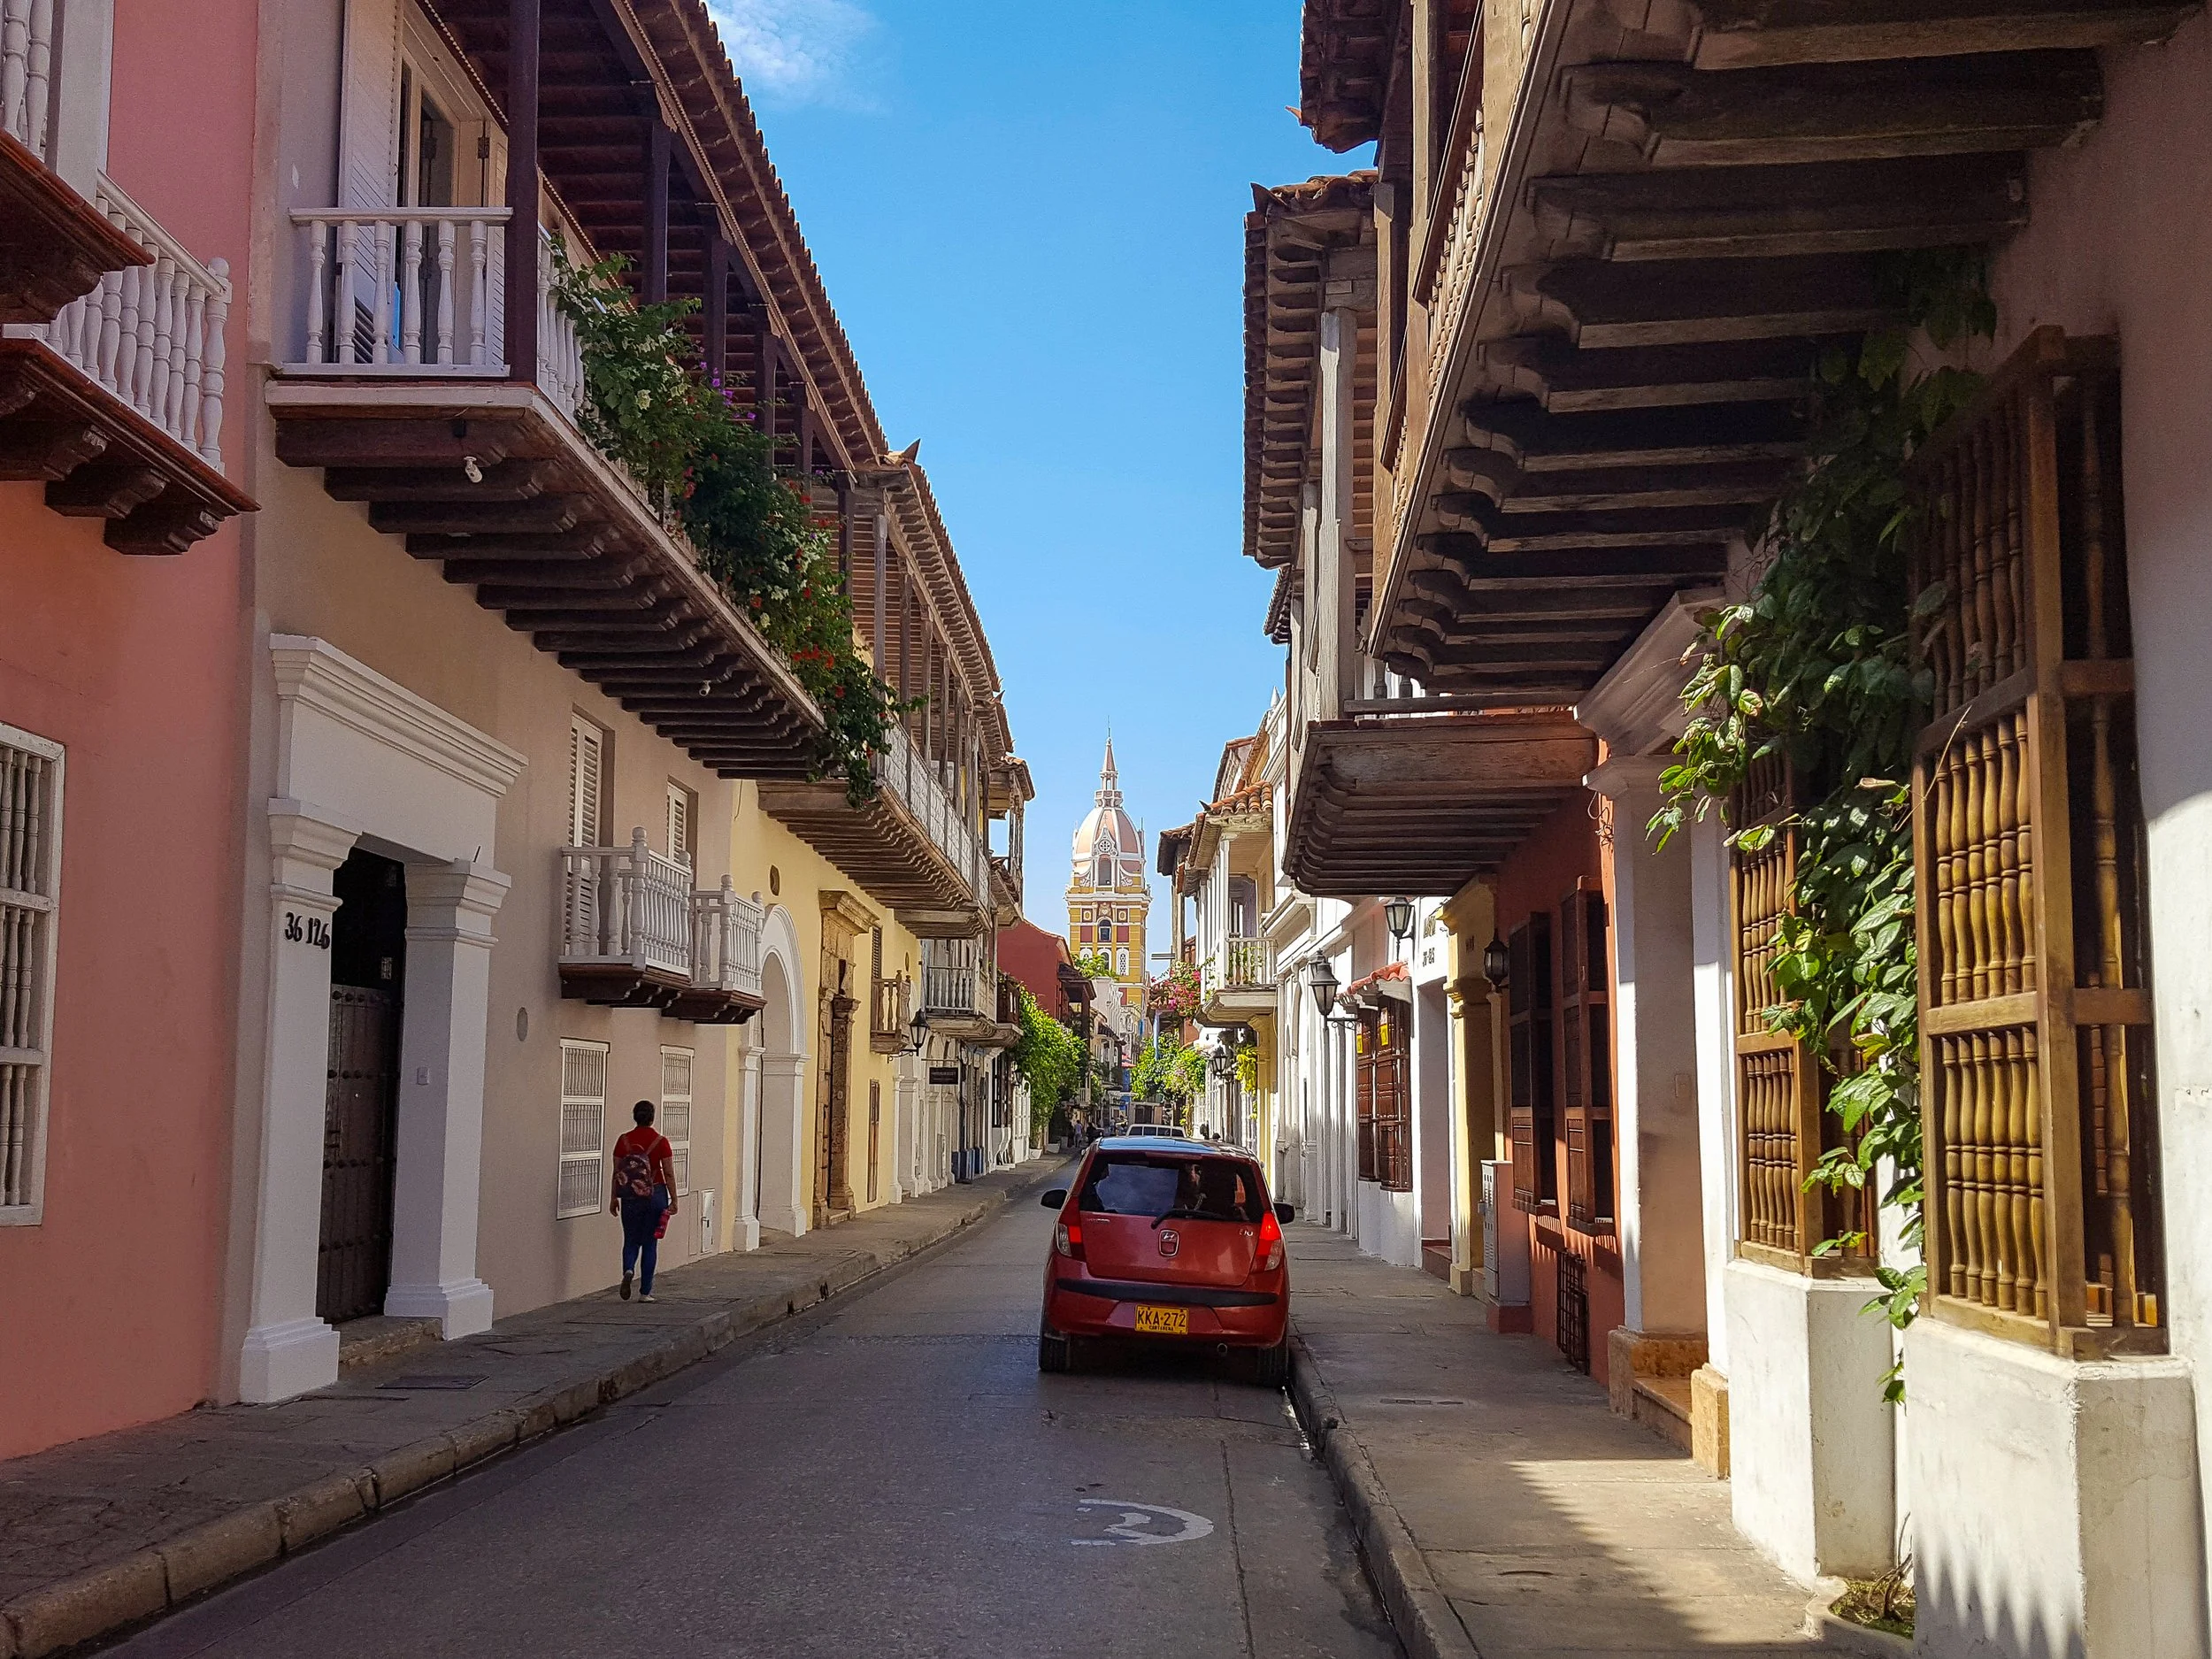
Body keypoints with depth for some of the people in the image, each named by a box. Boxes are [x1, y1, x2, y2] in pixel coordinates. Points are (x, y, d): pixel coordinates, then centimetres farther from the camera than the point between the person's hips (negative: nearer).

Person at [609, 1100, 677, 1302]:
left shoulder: (624, 1141, -2)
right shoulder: (661, 1141, -7)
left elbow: (617, 1173, 2)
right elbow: (669, 1174, -7)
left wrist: (614, 1198, 12)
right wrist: (674, 1200, 0)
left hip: (630, 1197, 1)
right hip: (656, 1195, -1)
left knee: (631, 1240, 14)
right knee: (650, 1243, 8)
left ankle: (628, 1270, -16)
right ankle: (645, 1292, 9)